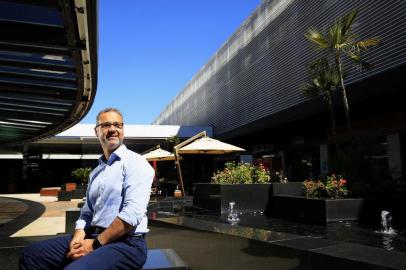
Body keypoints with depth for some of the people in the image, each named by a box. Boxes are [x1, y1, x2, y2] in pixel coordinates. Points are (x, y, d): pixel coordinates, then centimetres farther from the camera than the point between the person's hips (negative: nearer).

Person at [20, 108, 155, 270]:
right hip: (92, 237, 7)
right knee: (31, 255, 2)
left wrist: (96, 244, -15)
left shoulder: (135, 163, -8)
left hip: (126, 242, -7)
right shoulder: (95, 172, 17)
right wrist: (77, 238, -4)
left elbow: (132, 214, -19)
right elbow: (87, 213, 16)